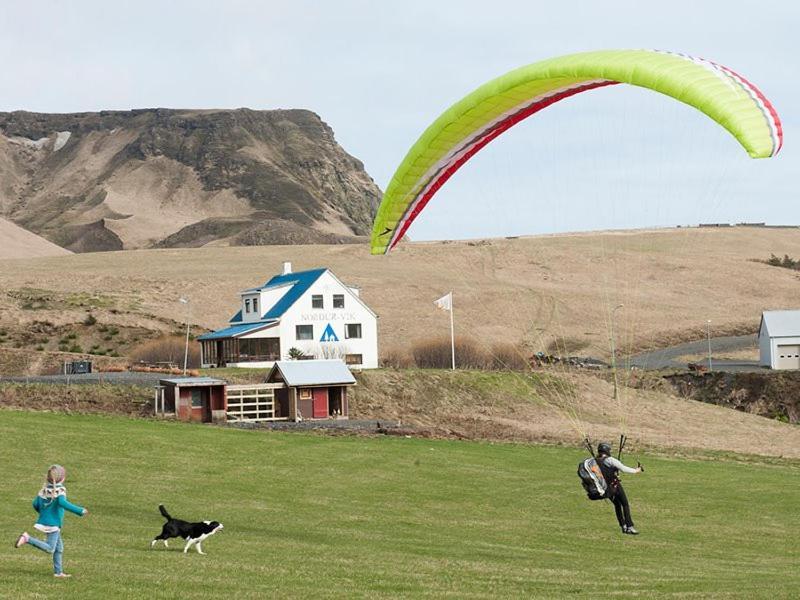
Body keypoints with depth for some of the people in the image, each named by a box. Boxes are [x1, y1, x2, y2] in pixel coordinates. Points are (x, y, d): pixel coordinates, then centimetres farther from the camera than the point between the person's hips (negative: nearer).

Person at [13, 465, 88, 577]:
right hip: (53, 523, -9)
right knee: (50, 549, -9)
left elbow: (36, 504, 7)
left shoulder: (44, 489, 7)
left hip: (44, 521, 9)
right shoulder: (60, 490, -14)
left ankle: (58, 572, 18)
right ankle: (27, 538, -16)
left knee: (59, 547, 16)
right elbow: (62, 502, -32)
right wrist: (80, 511, -30)